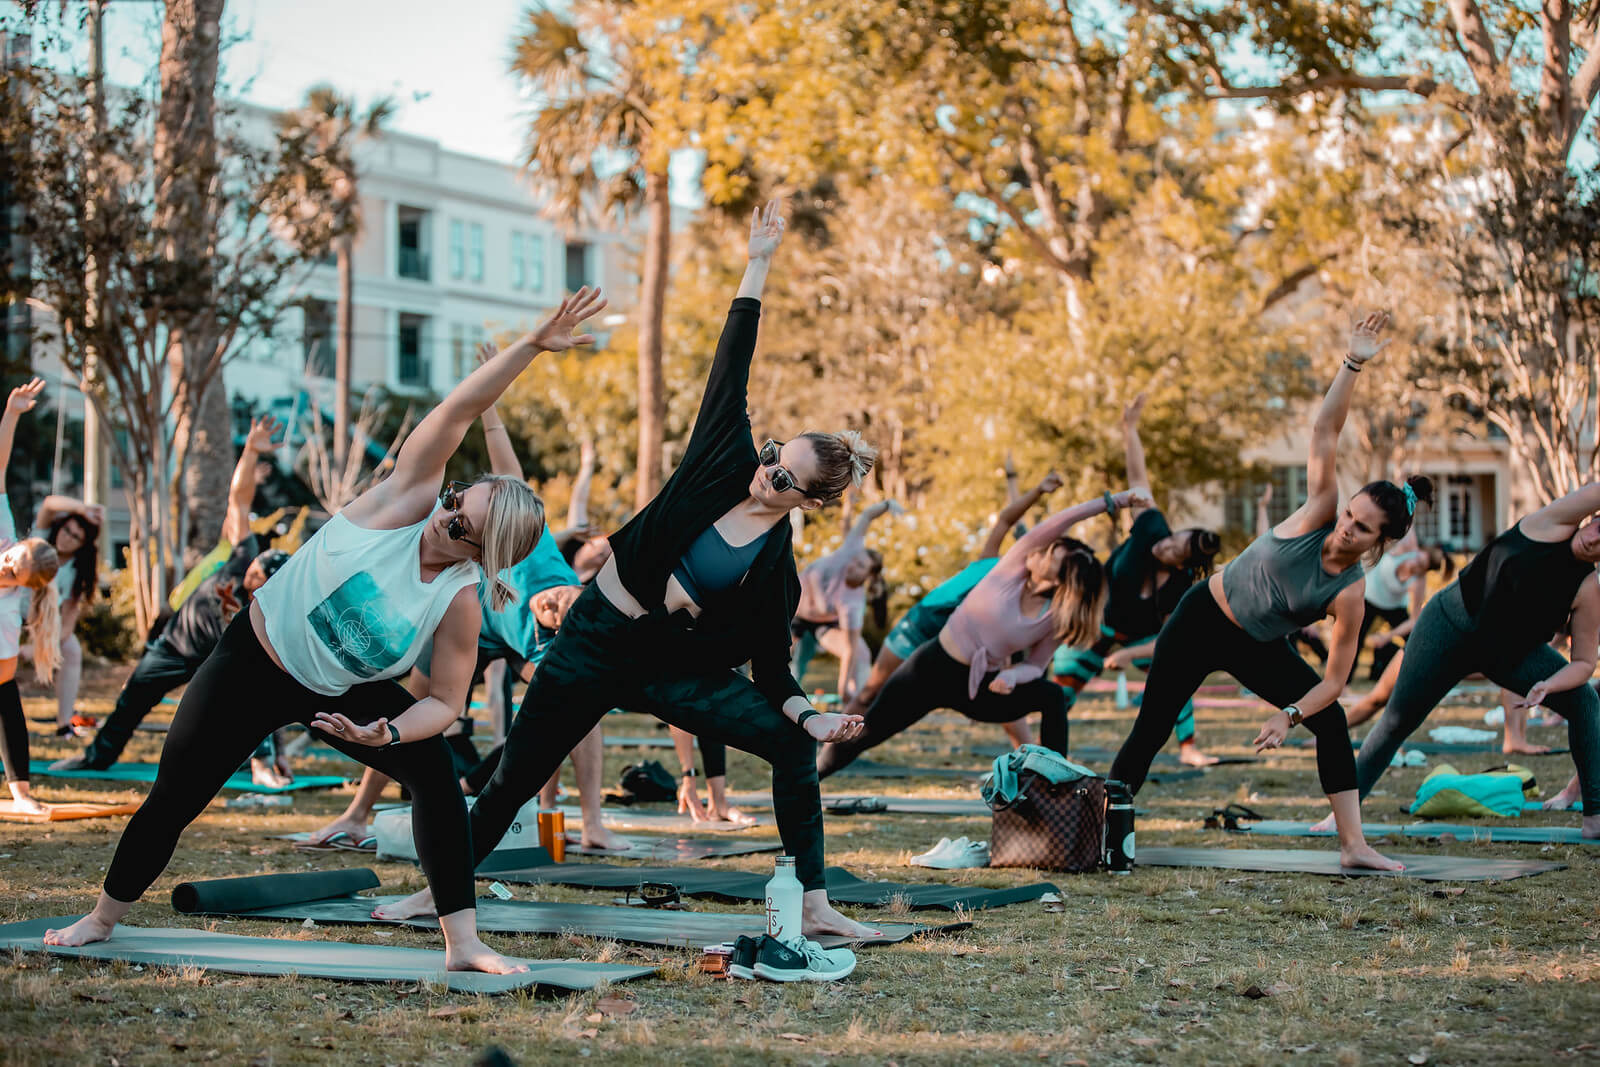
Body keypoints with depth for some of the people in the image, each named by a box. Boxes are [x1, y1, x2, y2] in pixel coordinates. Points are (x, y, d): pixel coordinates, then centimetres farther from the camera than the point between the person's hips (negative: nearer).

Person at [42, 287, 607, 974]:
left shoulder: (460, 604, -21)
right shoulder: (408, 500, -24)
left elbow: (445, 702, -14)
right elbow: (459, 409, -30)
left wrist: (387, 733, -32)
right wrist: (532, 345, -37)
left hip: (343, 693, 1)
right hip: (255, 660, -1)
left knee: (436, 773, -19)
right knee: (174, 797, 3)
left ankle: (463, 943, -14)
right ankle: (104, 917, 28)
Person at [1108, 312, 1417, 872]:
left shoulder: (1349, 595, -21)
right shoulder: (1320, 511, -20)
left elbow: (1334, 680, -19)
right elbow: (1325, 431, -25)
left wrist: (1289, 716, -32)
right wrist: (1353, 363, -33)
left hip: (1258, 649, 1)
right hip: (1202, 620, -1)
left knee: (1332, 720, -13)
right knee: (1150, 732, 0)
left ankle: (1353, 844, -10)